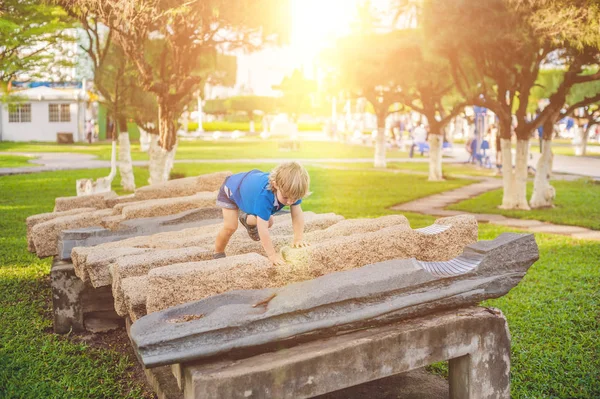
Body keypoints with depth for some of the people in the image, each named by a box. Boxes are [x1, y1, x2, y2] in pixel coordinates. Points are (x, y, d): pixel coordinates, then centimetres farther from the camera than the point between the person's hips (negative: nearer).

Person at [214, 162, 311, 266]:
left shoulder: (291, 191, -34)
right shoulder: (265, 195, -51)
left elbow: (297, 215, -27)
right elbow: (262, 229, -49)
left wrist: (298, 239, -37)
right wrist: (272, 255, -47)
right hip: (232, 189, -6)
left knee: (269, 222, 4)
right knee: (230, 227, -11)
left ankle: (246, 219, 35)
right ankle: (218, 254, 16)